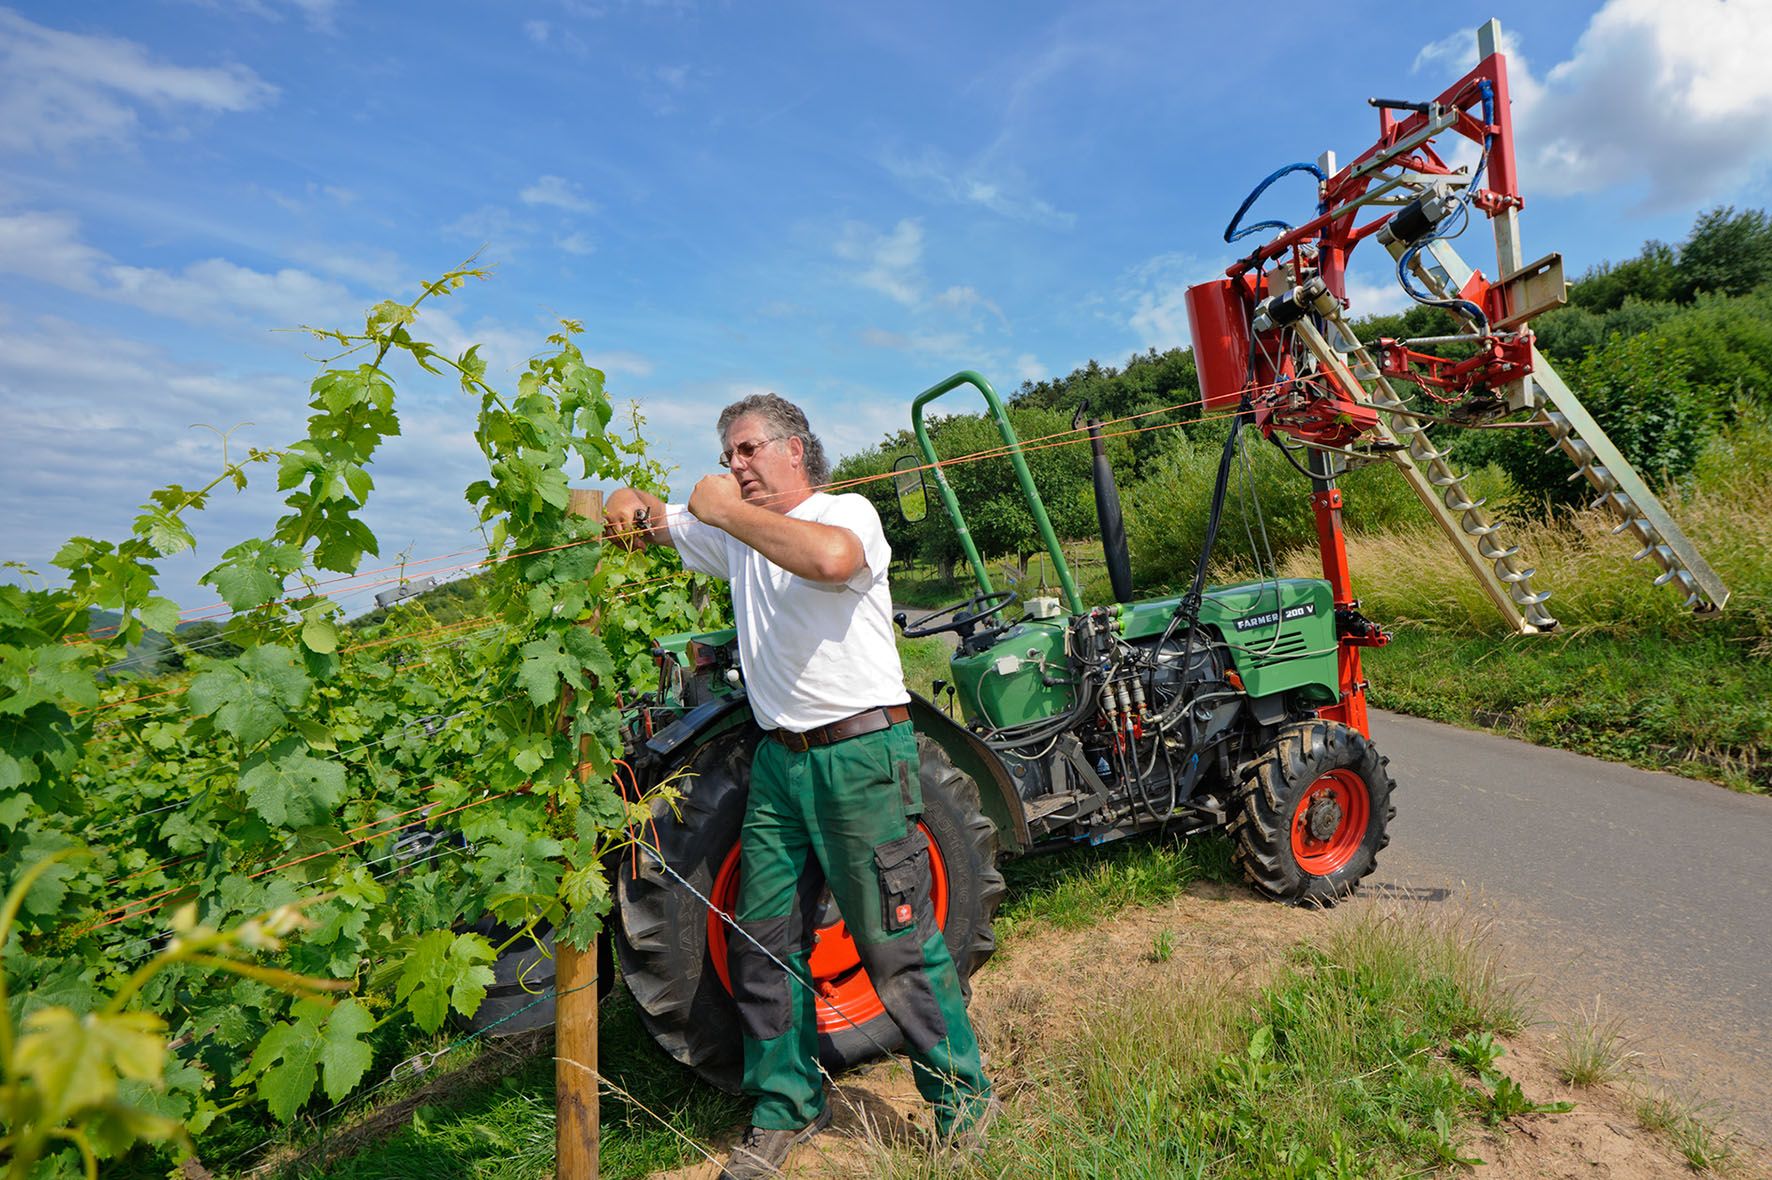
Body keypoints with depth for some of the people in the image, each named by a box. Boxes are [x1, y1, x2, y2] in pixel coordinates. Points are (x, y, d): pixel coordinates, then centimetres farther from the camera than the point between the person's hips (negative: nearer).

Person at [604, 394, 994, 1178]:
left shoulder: (847, 511, -6)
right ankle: (786, 1109, 33)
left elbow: (831, 558, -30)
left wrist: (727, 510, -19)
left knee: (898, 944, 1)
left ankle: (963, 1105, 22)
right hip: (780, 760, 7)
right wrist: (631, 504, -3)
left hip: (861, 753, -7)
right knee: (763, 944, 13)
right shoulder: (734, 532, 15)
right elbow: (648, 524, 21)